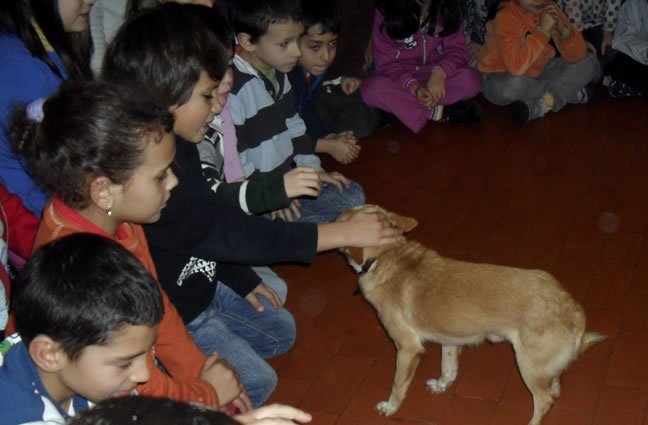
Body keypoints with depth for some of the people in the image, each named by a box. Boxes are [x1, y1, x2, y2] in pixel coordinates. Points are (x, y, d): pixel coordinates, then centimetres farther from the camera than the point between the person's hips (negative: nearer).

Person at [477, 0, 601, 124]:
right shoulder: (506, 17, -27)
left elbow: (577, 55, -10)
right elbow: (516, 67, -41)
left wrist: (564, 30, -29)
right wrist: (542, 30, -37)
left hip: (537, 74, 6)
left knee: (589, 62, -4)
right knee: (514, 85, -40)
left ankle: (540, 104, -14)